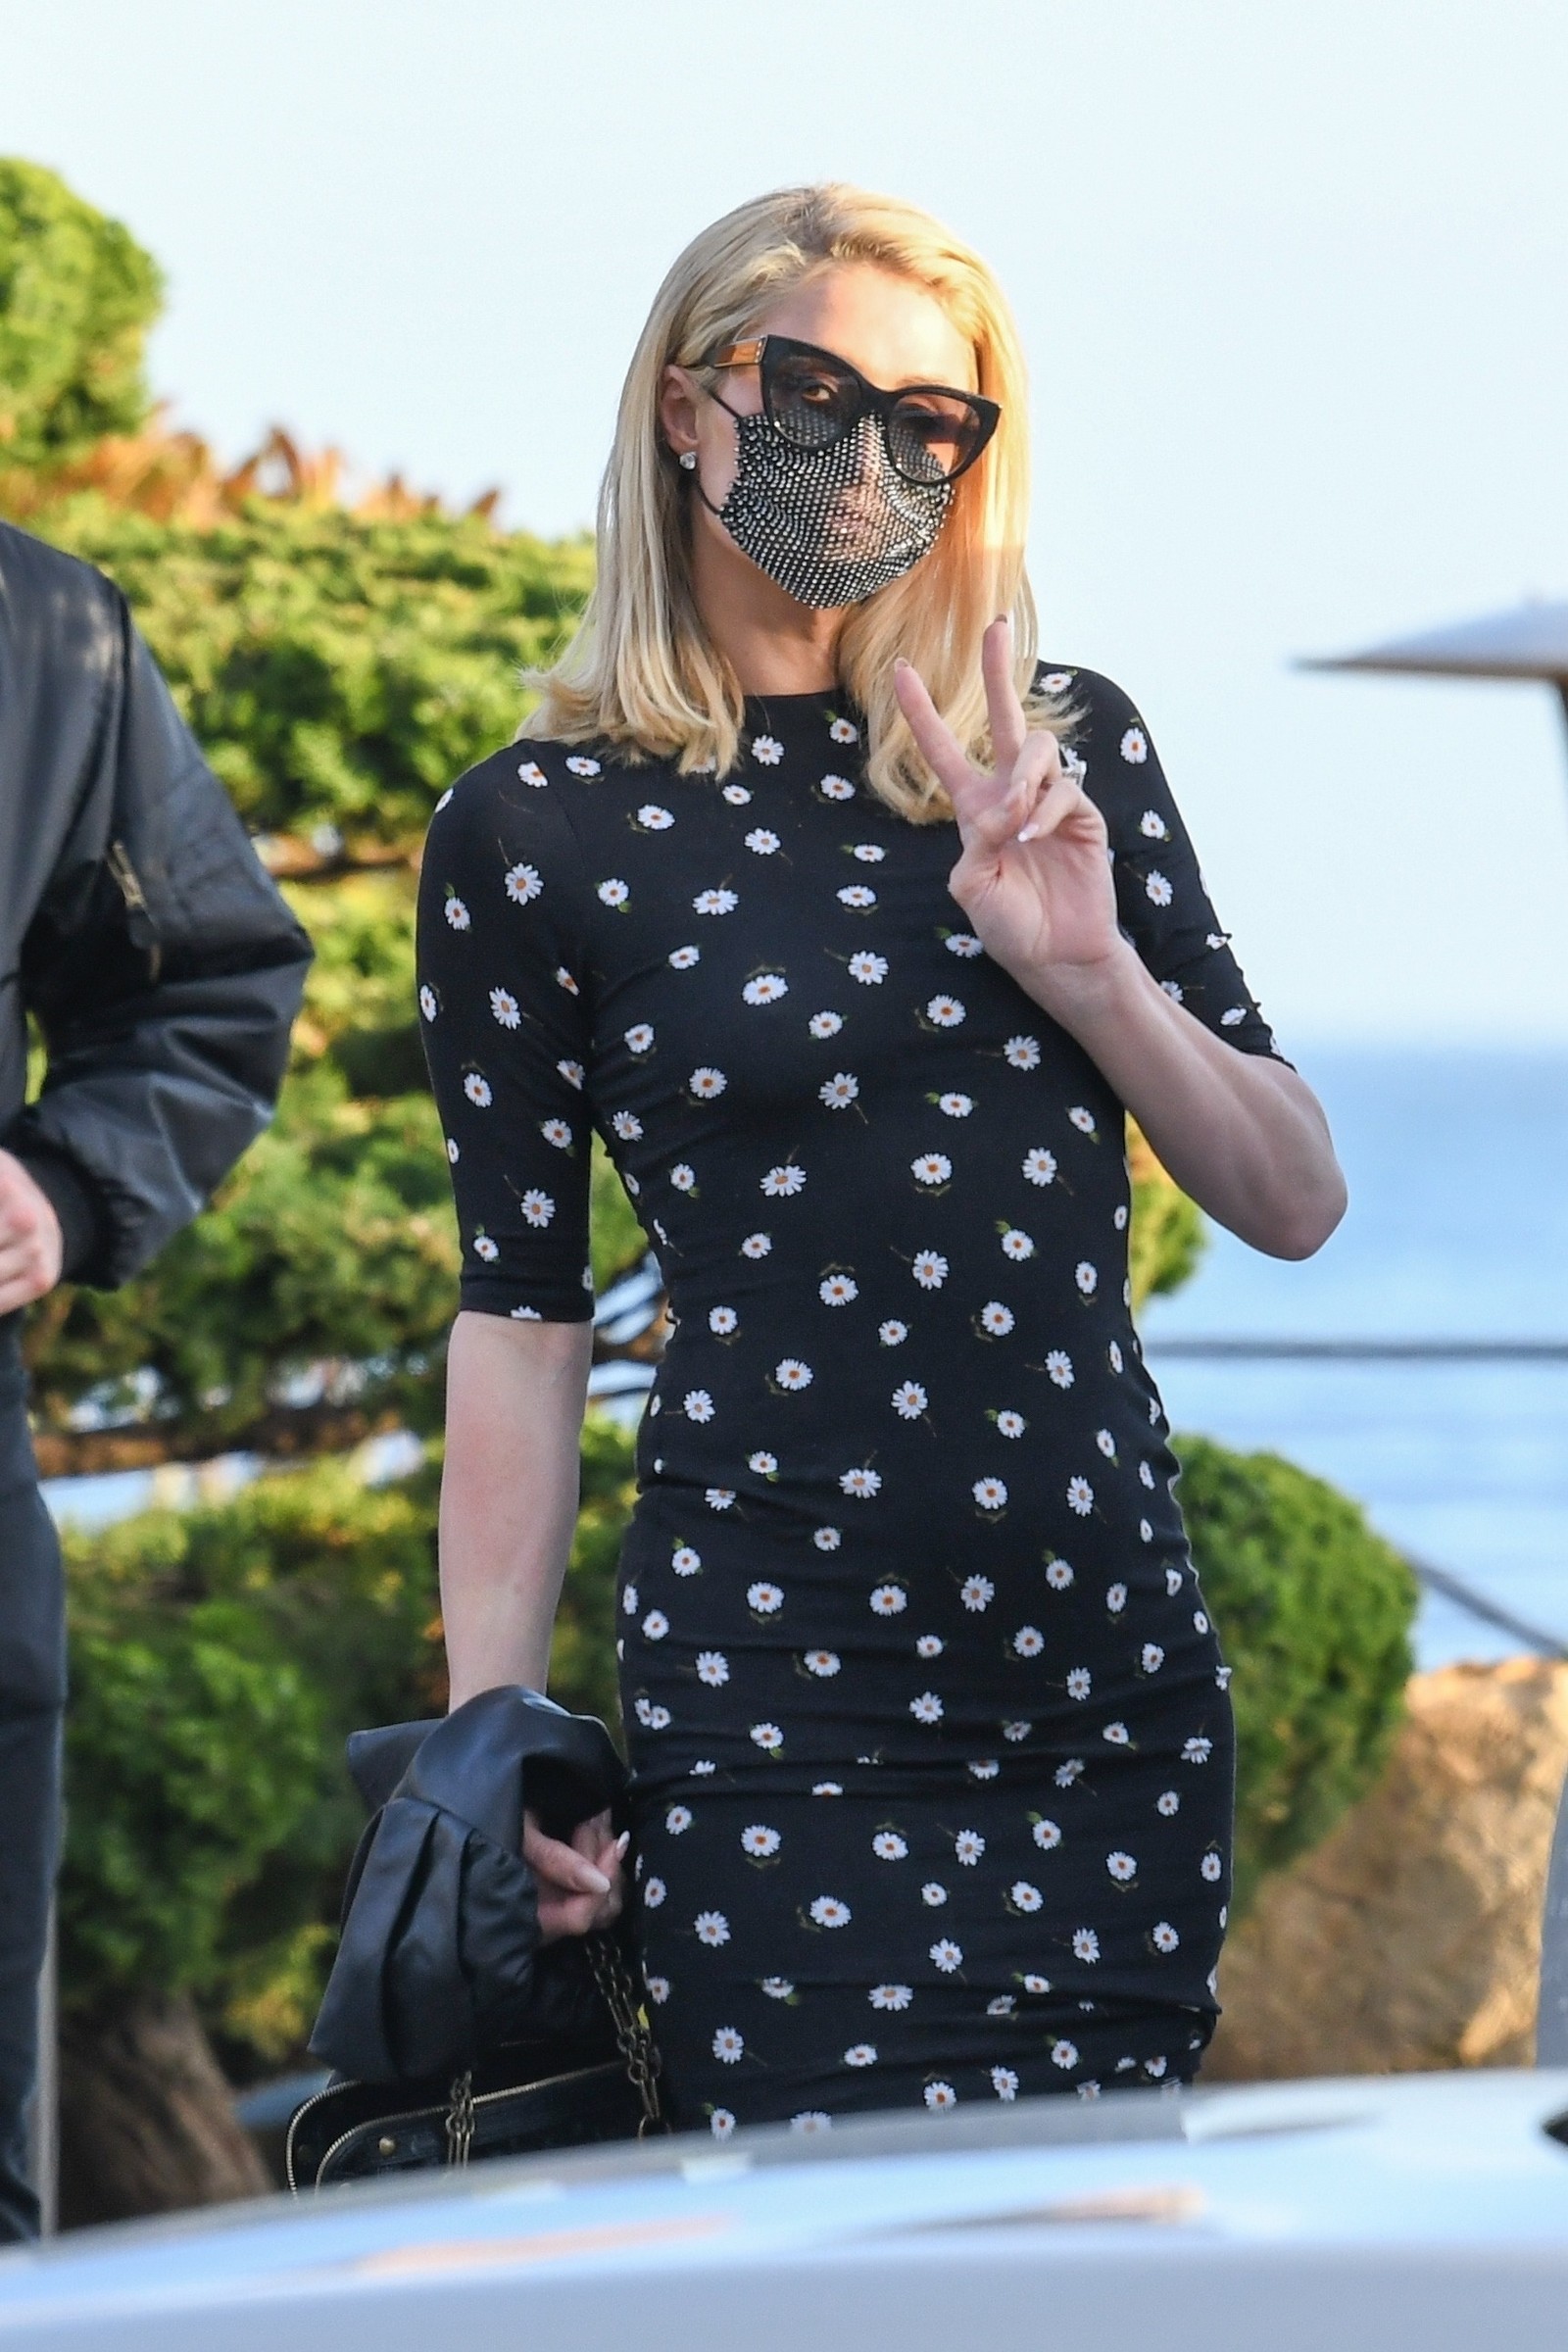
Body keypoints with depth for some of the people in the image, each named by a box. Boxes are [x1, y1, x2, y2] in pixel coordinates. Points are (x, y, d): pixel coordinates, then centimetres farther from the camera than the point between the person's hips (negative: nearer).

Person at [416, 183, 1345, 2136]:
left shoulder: (1069, 752, 10)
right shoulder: (537, 833, 0)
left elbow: (1296, 1204, 8)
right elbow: (520, 1315, 1)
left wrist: (1088, 969, -9)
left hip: (1123, 1677, 4)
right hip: (778, 1711, -4)